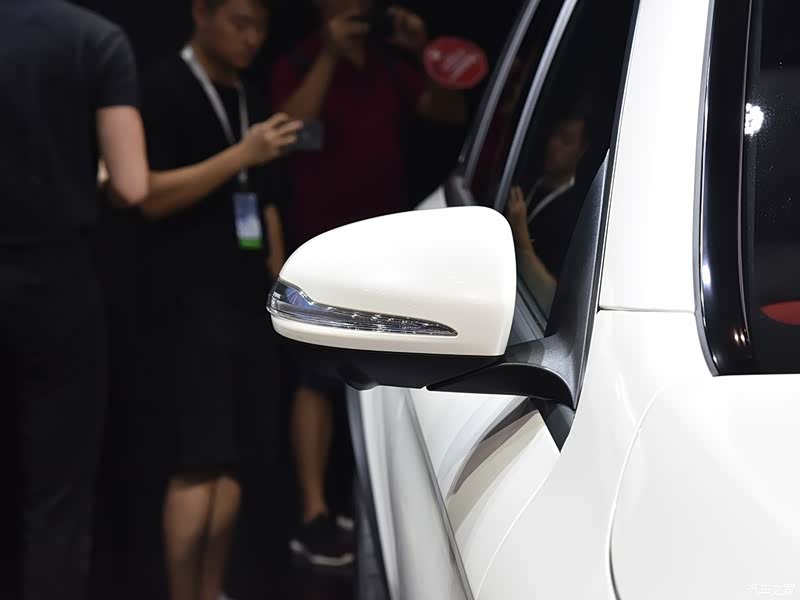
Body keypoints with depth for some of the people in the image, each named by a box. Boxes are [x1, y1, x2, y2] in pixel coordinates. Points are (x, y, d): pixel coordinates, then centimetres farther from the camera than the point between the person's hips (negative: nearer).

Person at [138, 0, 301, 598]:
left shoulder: (251, 98, 18)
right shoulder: (165, 89, -5)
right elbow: (151, 195, -14)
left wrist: (277, 278, 17)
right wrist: (242, 154, -19)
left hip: (249, 297, 7)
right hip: (192, 298, -7)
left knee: (235, 459, 5)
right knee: (200, 460, -12)